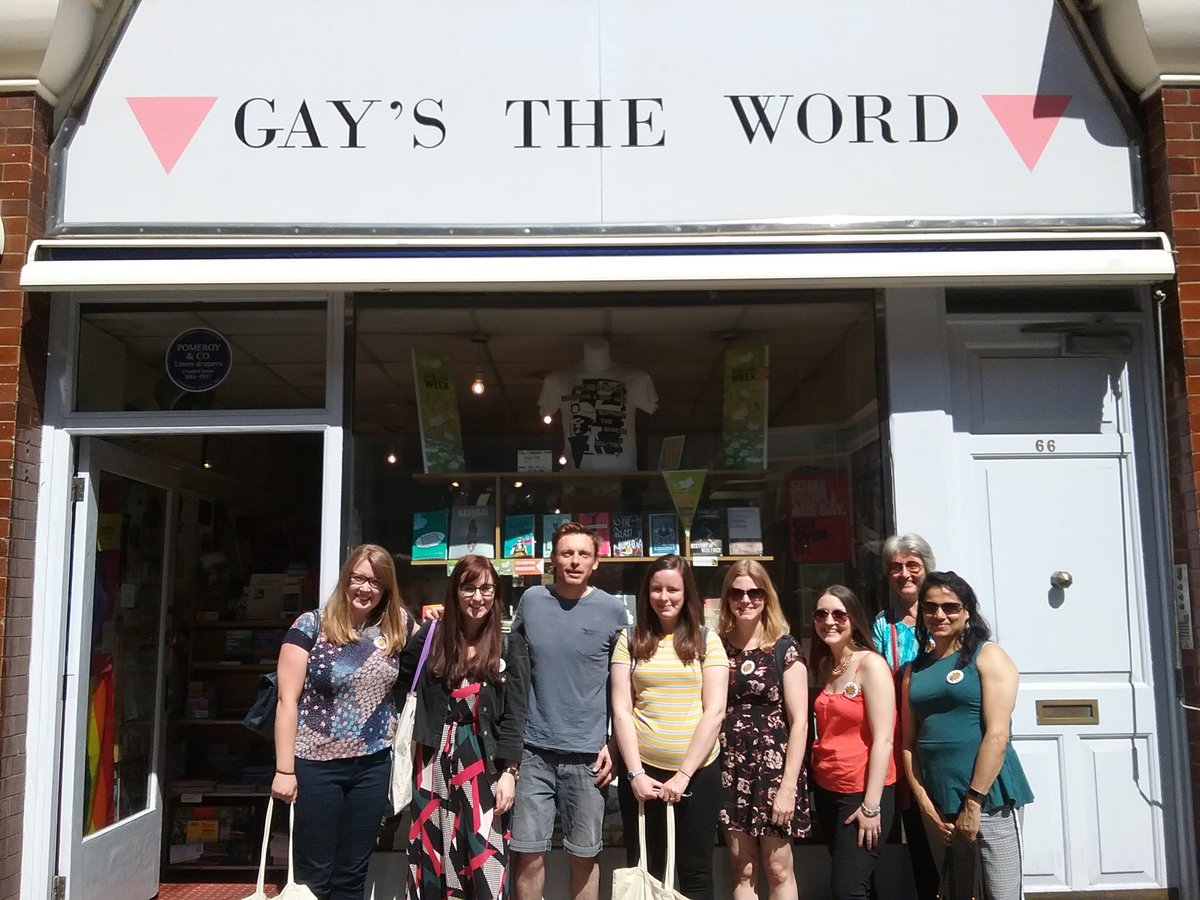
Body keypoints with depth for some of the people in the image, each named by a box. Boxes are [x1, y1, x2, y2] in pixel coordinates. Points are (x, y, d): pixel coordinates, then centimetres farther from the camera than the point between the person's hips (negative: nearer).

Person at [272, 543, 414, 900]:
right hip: (316, 764, -3)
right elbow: (288, 700, -9)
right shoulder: (311, 626, -8)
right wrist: (284, 769, -12)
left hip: (373, 765, 3)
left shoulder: (395, 627, 2)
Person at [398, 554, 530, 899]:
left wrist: (509, 772, -9)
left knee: (485, 857, -2)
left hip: (485, 762, -2)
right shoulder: (432, 635, 4)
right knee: (429, 853, 7)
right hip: (436, 759, 2)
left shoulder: (510, 645, -1)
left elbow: (514, 714, -3)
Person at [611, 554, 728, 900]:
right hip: (642, 772, 1)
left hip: (697, 772, 0)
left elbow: (714, 712, -4)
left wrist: (684, 773, -11)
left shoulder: (707, 640, 1)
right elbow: (621, 710, 0)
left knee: (695, 872, 8)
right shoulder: (630, 639, 3)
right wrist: (635, 773, -9)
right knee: (643, 871, 11)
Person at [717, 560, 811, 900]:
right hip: (731, 769, 3)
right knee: (743, 871, 9)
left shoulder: (784, 648, -4)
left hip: (774, 767, -3)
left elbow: (799, 721, -6)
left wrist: (788, 785, -11)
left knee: (778, 870, 4)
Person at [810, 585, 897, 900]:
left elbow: (883, 739, -17)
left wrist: (871, 806, -19)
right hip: (826, 790, 7)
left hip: (864, 792, -7)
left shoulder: (870, 664, -13)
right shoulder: (823, 665, 9)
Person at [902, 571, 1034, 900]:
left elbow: (997, 735, -12)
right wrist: (923, 801, 0)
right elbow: (909, 742, 11)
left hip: (988, 797, -5)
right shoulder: (915, 669, 11)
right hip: (939, 801, 5)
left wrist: (973, 802, -14)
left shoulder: (988, 656, -4)